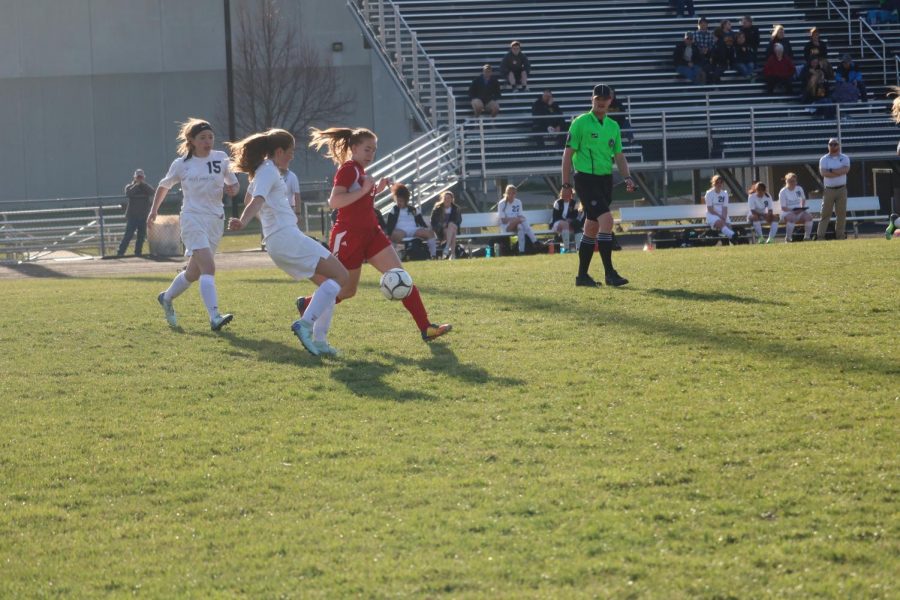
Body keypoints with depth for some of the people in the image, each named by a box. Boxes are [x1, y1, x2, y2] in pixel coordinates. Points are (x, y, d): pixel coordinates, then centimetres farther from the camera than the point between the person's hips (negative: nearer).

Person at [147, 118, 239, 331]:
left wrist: (232, 189, -7)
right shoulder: (181, 164, 1)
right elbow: (164, 186, 18)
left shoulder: (221, 159, 6)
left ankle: (167, 298, 41)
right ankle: (214, 317, -31)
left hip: (215, 219, 4)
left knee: (194, 272, 13)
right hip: (193, 219, -4)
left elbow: (233, 184, 16)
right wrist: (154, 210, 20)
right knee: (208, 266, -23)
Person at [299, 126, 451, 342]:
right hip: (348, 236, -8)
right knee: (347, 290, 6)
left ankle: (425, 328, -9)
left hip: (370, 233, 8)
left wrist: (376, 189, 13)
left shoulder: (360, 171, 14)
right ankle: (306, 304, 32)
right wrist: (364, 190, -29)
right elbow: (334, 201, -27)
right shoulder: (348, 169, -14)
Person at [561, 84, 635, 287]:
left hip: (605, 179, 7)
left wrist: (627, 177, 1)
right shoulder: (580, 123, -5)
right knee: (606, 219, -20)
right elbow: (568, 154, -5)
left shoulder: (613, 126, 13)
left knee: (592, 228, 10)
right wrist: (566, 184, -9)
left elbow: (618, 155, 18)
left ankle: (582, 275, 17)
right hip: (586, 178, -7)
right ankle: (609, 273, -18)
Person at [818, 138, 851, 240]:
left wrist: (831, 171, -13)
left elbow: (846, 169, -12)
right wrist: (839, 172, -13)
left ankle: (840, 235, 12)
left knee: (841, 213, 4)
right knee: (825, 213, -5)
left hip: (841, 189, 2)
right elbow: (824, 173, -13)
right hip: (829, 189, -2)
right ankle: (820, 237, -7)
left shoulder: (844, 158, 7)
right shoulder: (824, 159, 3)